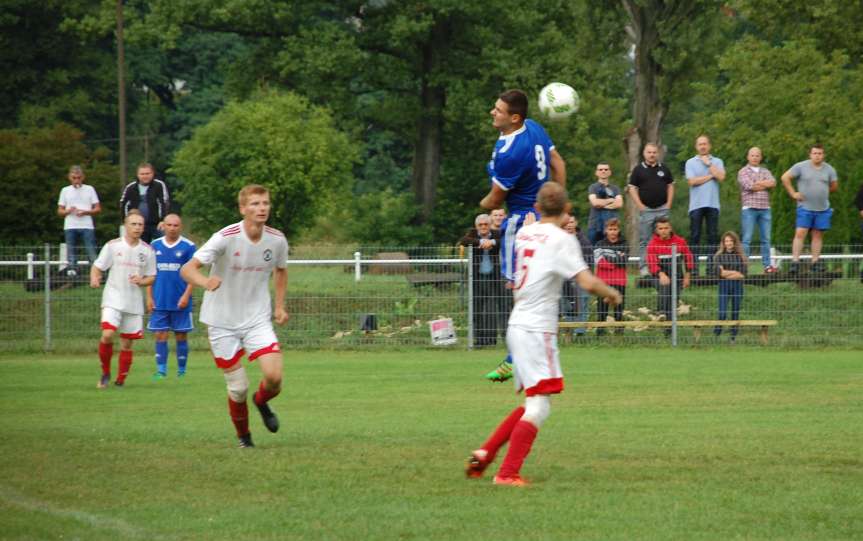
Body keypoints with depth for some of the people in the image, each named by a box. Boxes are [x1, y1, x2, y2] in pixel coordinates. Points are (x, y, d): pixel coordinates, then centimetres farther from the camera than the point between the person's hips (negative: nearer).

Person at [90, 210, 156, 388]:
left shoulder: (147, 250, 4)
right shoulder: (113, 246, -2)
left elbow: (152, 277, 11)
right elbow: (97, 267, 2)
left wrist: (142, 281, -12)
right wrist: (94, 279, -20)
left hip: (134, 303, 3)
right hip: (113, 299, -3)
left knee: (127, 343, 5)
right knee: (107, 334, -20)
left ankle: (120, 380, 18)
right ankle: (105, 372, 0)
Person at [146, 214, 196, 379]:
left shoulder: (188, 246, -1)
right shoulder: (155, 246, 7)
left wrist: (186, 295, -12)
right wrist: (149, 297, 4)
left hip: (180, 301, -2)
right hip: (159, 301, 2)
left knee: (181, 335, 4)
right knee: (160, 335, -1)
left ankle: (182, 370, 13)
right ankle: (161, 370, 3)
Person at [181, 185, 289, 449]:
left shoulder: (277, 240, -6)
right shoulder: (226, 238, -19)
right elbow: (187, 269, -25)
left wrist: (280, 305, 9)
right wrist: (205, 282, -46)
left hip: (258, 319, 3)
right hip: (223, 321, -3)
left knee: (274, 376, -15)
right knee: (238, 389, -2)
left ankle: (262, 402, 22)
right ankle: (243, 435, 26)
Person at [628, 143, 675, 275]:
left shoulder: (664, 169, 11)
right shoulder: (638, 170, 3)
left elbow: (670, 186, 15)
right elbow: (632, 188, 1)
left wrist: (668, 204, 4)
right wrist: (640, 206, -7)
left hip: (663, 209, 2)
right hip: (646, 210, -2)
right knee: (644, 240, -2)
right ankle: (644, 267, 0)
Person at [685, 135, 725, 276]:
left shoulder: (717, 162, 12)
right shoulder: (690, 162, 7)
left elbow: (721, 177, -6)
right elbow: (692, 181, -7)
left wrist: (708, 164, -1)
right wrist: (710, 176, -2)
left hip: (713, 204, 1)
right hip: (696, 204, -1)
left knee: (713, 235, -1)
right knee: (695, 236, -2)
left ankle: (711, 264, 1)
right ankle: (694, 266, -2)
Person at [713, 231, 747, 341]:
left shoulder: (740, 256, 6)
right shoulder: (719, 256, 4)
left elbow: (743, 274, -2)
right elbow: (717, 271, -8)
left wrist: (726, 272, -7)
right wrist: (734, 272, -6)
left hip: (737, 286, 2)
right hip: (724, 286, -2)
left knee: (736, 312, 4)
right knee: (722, 312, -11)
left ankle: (734, 337, 10)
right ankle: (716, 335, -4)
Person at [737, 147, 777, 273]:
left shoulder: (765, 171, 17)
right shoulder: (743, 172, 4)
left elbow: (773, 182, -1)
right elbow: (749, 186, -11)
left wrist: (758, 183, -10)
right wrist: (765, 185, 0)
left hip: (765, 209, 4)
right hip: (749, 208, -4)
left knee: (766, 239, 5)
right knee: (747, 239, -5)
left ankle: (767, 265, 8)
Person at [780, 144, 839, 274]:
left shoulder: (829, 169, 6)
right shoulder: (801, 167, -3)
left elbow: (834, 186, 18)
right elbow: (785, 177, -1)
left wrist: (823, 193, 10)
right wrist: (793, 193, -4)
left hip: (823, 208, 3)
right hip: (805, 208, -3)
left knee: (818, 235, 6)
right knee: (800, 234, -10)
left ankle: (815, 262, 10)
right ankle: (795, 261, -12)